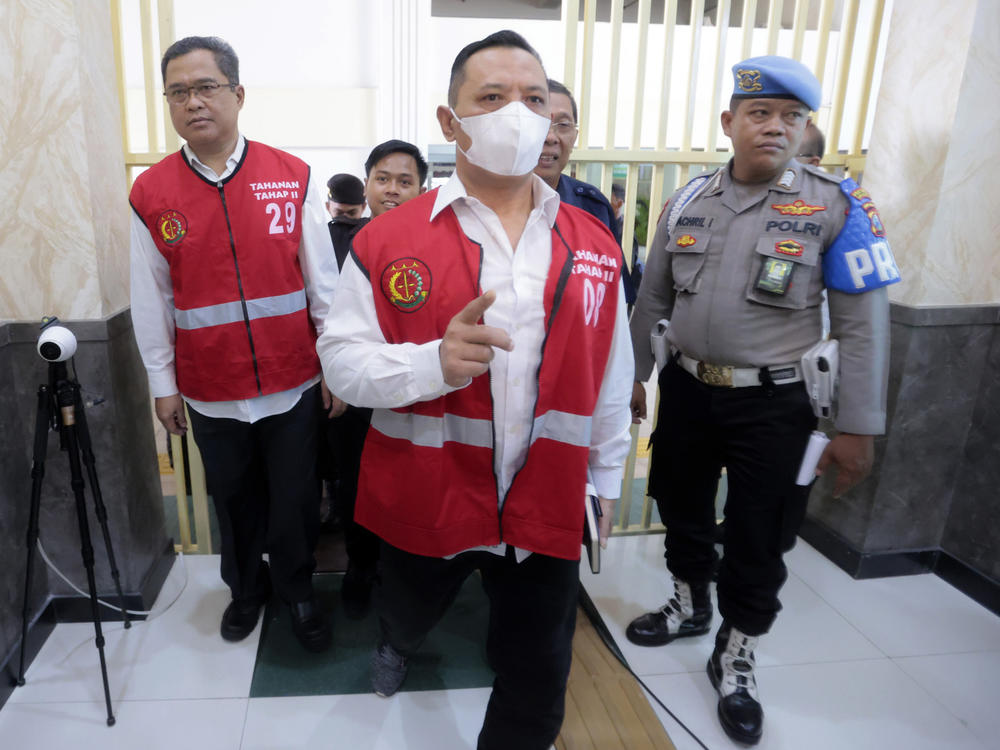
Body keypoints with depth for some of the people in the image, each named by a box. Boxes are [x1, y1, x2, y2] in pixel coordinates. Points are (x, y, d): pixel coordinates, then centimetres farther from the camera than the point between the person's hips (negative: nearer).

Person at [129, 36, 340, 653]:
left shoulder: (293, 178, -4)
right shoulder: (150, 194, -1)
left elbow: (323, 283, -1)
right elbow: (150, 299, 4)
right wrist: (163, 384, 6)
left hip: (291, 382, -1)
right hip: (210, 392, 1)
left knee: (296, 501, 11)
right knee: (234, 500, 18)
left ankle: (297, 590, 36)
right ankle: (247, 587, 43)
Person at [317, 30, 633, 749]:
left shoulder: (594, 246, -1)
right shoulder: (389, 240, -10)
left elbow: (611, 377, 5)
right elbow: (341, 358, -11)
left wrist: (606, 477, 10)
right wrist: (435, 361, -28)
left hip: (546, 508, 1)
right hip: (423, 498, 0)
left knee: (538, 688, 14)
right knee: (408, 614, 31)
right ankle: (396, 648, 68)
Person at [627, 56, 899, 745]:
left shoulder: (838, 206, -9)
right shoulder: (688, 201, 2)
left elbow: (864, 323, -8)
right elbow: (652, 299, 11)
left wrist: (858, 428, -9)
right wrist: (633, 376, 14)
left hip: (771, 404, -3)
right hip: (686, 389, 4)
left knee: (758, 541, 9)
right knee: (683, 511, 20)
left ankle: (735, 660, 34)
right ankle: (689, 607, 48)